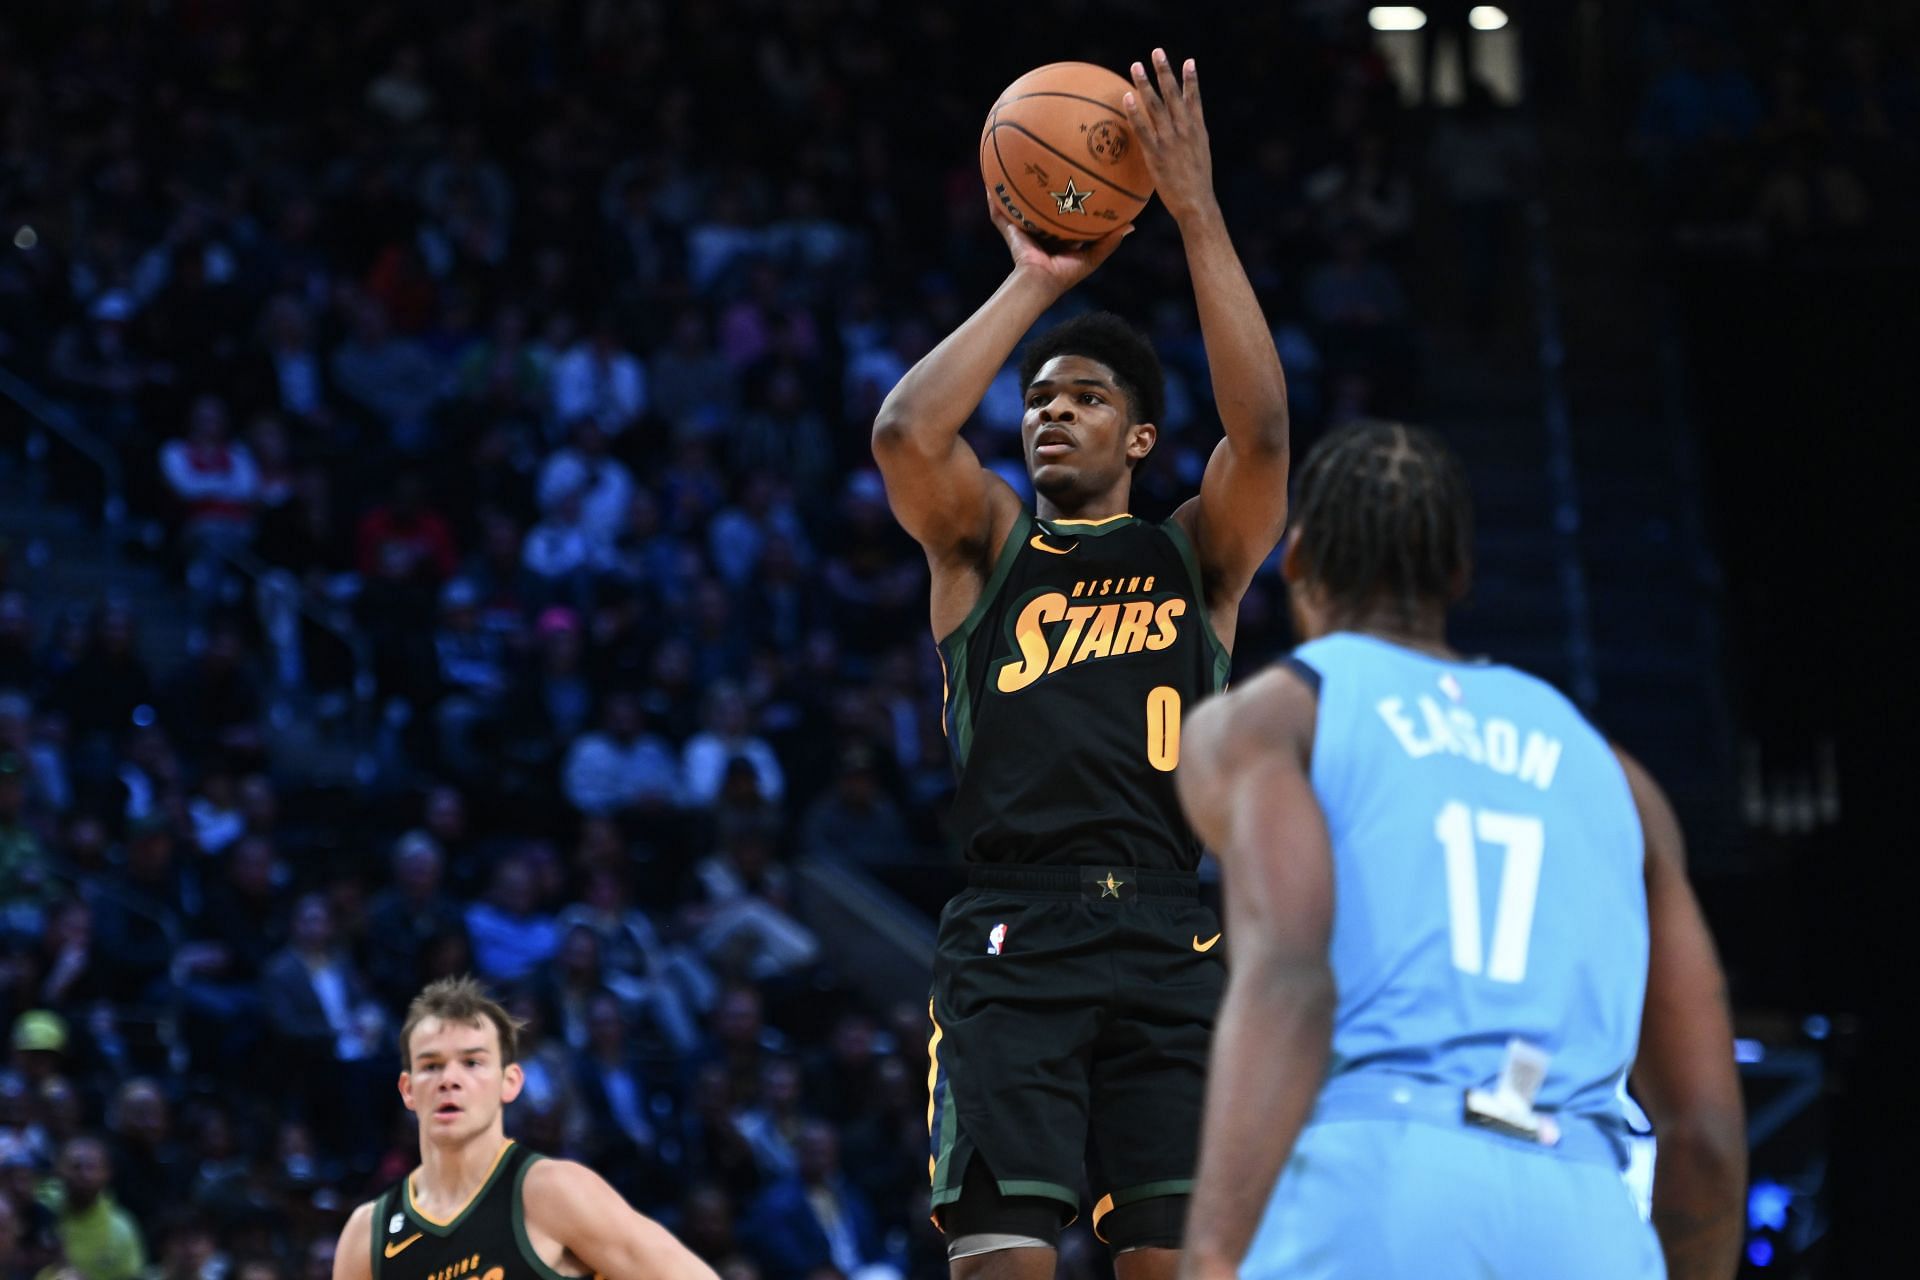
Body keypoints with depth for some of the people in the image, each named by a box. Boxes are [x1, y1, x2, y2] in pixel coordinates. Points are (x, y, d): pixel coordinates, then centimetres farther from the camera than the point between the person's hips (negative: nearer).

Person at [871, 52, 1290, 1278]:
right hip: (1009, 943, -1)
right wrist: (1033, 280, -2)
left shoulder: (1198, 556, 15)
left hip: (1166, 945, 1)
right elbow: (905, 433, -7)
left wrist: (1200, 219, -7)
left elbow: (1262, 431, -5)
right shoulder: (986, 544, 15)